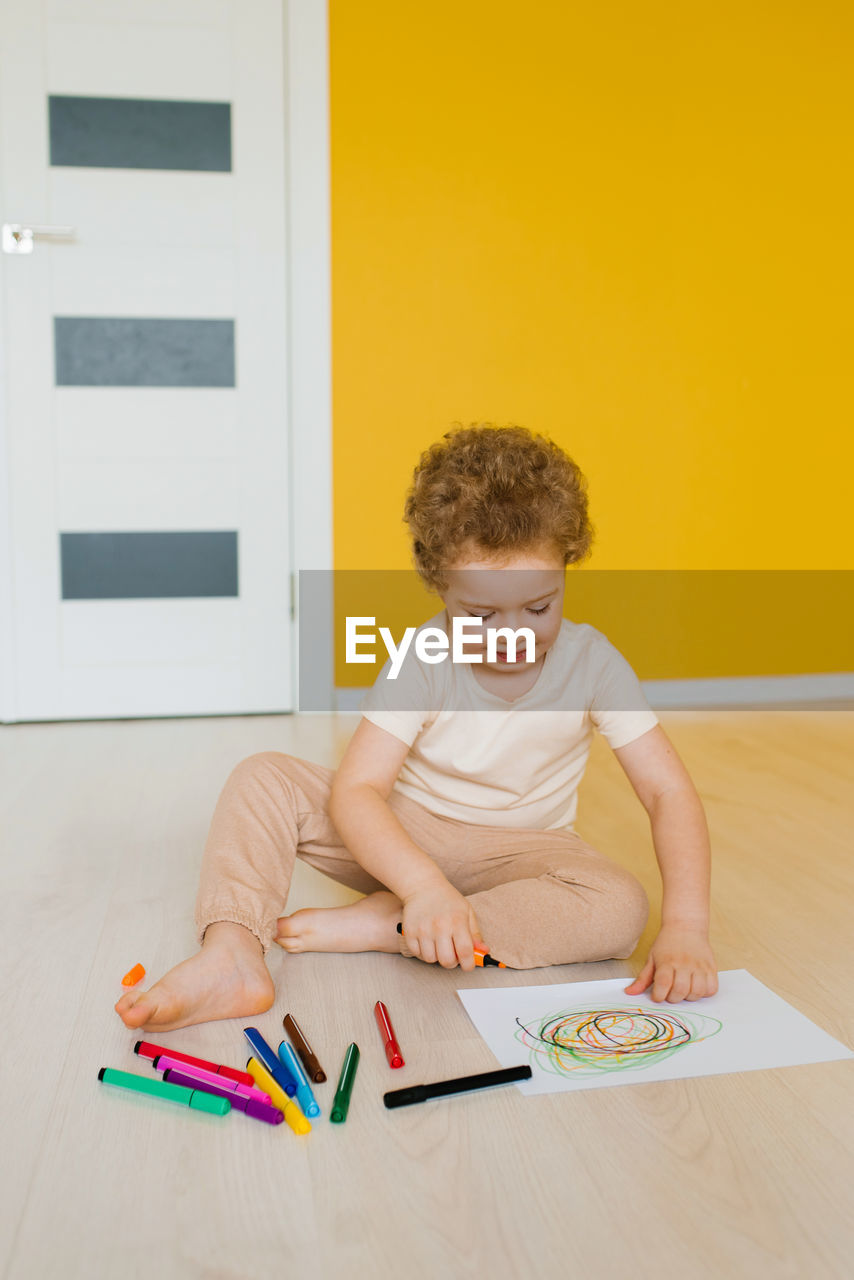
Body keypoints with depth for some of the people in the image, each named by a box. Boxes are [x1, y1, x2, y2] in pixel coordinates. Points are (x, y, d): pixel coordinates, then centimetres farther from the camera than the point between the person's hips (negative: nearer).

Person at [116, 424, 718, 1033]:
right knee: (263, 778, -17)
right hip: (401, 839, 0)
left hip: (521, 852, 1)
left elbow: (669, 791, -18)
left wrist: (684, 927, -32)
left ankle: (371, 925, -28)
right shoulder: (424, 660, -17)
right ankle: (233, 958, -34)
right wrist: (424, 886, -45)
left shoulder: (591, 662, -15)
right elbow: (354, 789, -27)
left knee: (621, 908, -32)